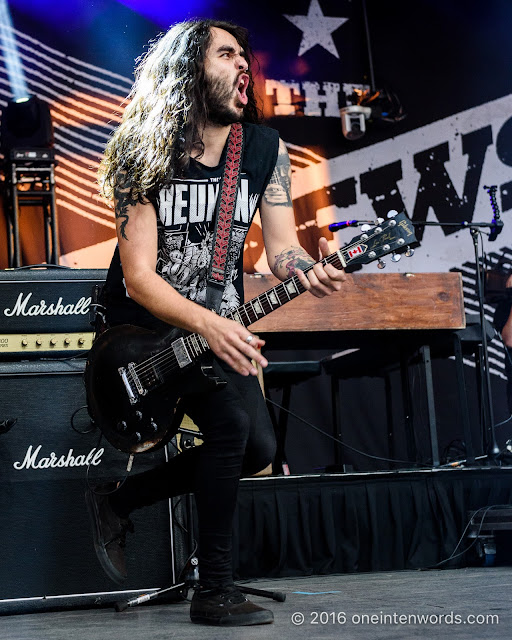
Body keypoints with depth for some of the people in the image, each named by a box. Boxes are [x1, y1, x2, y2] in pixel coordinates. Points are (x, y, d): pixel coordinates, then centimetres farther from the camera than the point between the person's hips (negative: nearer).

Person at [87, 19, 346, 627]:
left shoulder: (265, 149, -3)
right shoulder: (147, 155, -15)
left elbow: (281, 248, -5)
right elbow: (138, 278, -20)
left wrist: (310, 272, -29)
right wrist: (208, 326, -34)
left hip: (218, 325, 6)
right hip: (141, 329, -5)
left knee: (257, 446, -7)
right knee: (232, 420, -24)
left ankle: (117, 502, 13)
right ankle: (214, 590, -11)